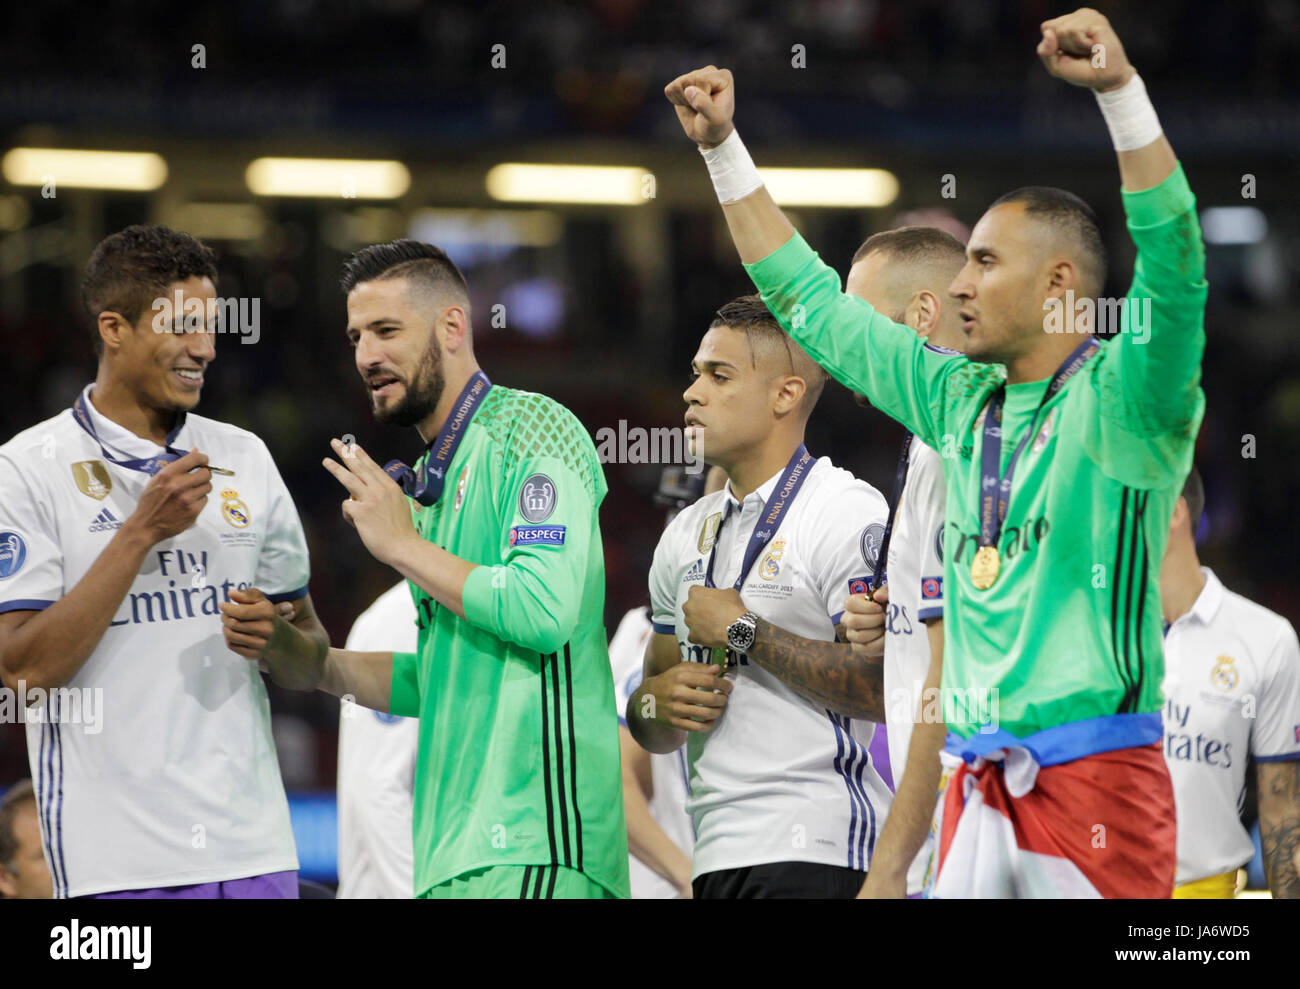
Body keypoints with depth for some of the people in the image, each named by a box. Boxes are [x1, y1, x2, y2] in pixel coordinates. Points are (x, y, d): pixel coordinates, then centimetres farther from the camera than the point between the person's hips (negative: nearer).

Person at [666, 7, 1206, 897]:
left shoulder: (1117, 401, -3)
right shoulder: (959, 401, 17)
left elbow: (1174, 266, -20)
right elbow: (811, 304, 25)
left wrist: (1121, 89, -30)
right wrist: (724, 147, 24)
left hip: (1097, 787, -6)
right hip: (978, 790, 6)